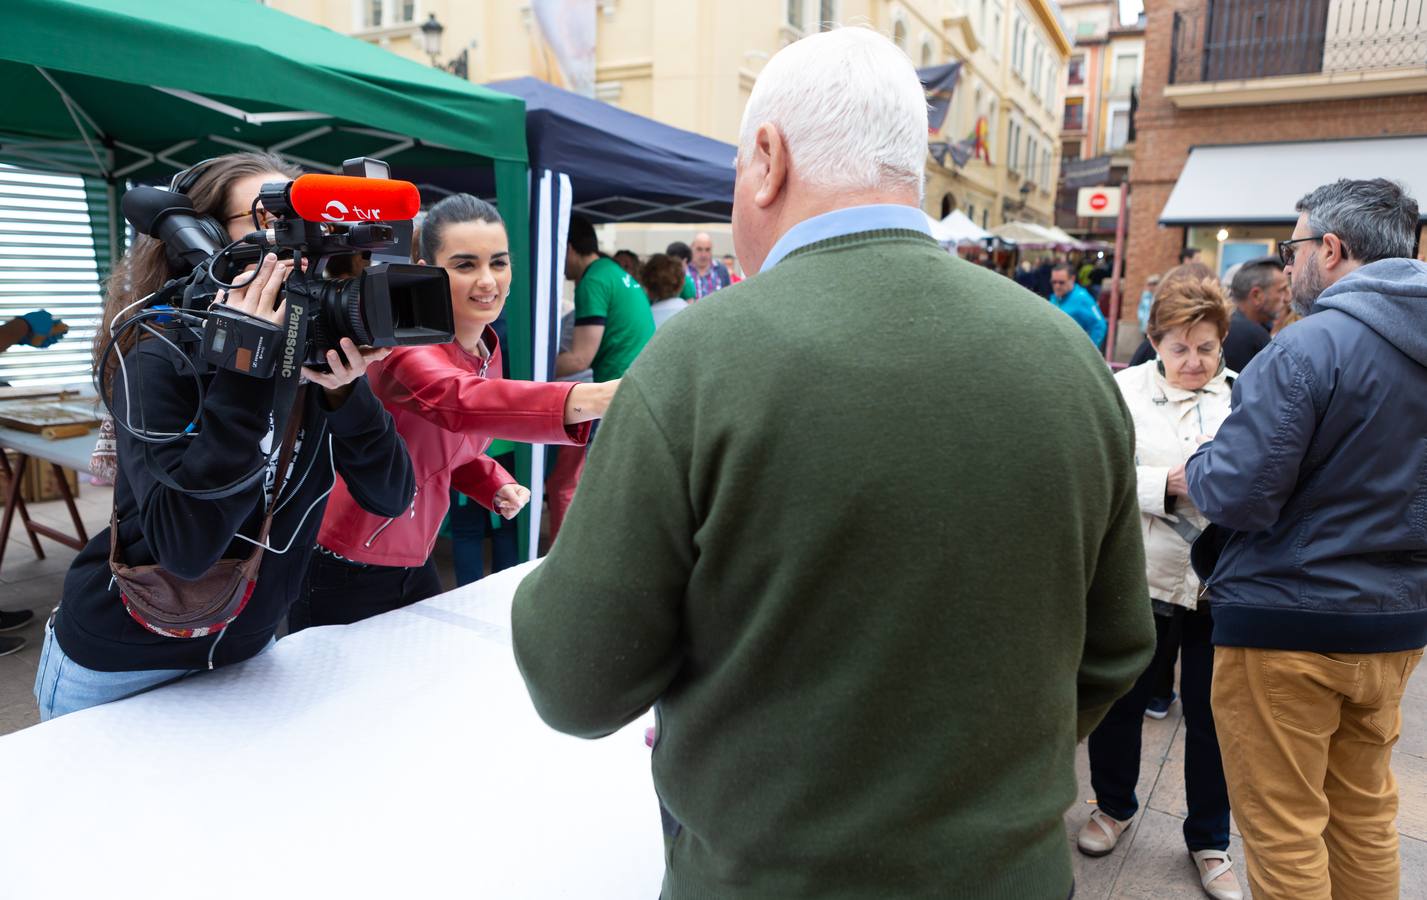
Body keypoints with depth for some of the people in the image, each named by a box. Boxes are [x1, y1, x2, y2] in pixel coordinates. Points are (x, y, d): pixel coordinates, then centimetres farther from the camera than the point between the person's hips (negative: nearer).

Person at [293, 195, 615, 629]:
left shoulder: (487, 351, 1)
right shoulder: (407, 337, -24)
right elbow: (459, 401, -46)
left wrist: (496, 484, -6)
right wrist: (590, 399, -62)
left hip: (415, 564, 7)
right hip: (343, 575, -7)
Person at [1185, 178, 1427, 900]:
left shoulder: (1308, 347, -19)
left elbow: (1236, 493, -22)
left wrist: (1193, 471, -3)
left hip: (1289, 626, -8)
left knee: (1283, 827, 7)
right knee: (1365, 810, 21)